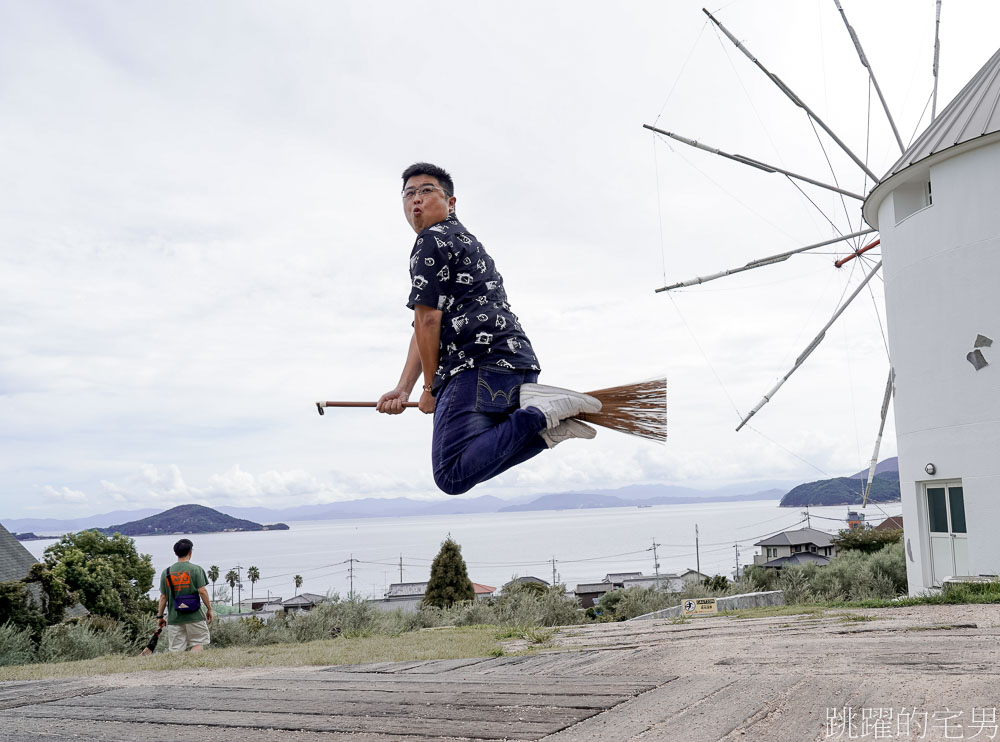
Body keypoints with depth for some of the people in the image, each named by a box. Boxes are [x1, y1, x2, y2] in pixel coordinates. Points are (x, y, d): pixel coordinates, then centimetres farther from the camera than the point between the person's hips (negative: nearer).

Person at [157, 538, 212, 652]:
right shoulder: (196, 569, -4)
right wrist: (209, 609, 1)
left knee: (175, 649, 6)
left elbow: (163, 597, 6)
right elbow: (202, 591, -9)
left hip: (174, 617, 3)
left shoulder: (166, 572, 5)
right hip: (194, 616, -3)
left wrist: (160, 616, 14)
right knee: (198, 643, 7)